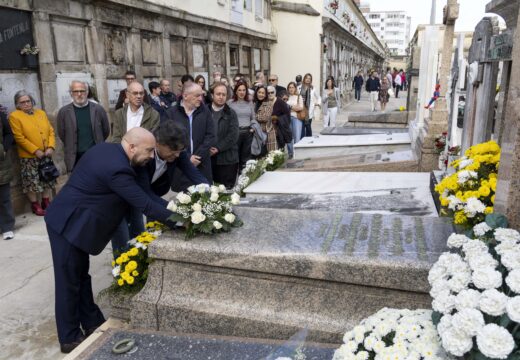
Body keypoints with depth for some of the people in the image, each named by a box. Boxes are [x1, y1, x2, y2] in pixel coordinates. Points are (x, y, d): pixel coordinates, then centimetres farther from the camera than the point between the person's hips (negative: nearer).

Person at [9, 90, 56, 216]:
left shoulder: (41, 113, 10)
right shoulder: (14, 116, -6)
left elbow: (51, 131, 7)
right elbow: (19, 138, -12)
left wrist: (51, 147, -8)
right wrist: (35, 150, -17)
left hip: (46, 154, 5)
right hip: (29, 156, -5)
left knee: (47, 179, 12)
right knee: (32, 181, 1)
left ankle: (46, 202, 26)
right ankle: (35, 205, 16)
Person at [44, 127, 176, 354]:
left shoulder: (106, 149, 3)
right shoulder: (118, 168, -27)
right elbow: (145, 205, -25)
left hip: (71, 220, 10)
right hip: (69, 224, -10)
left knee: (81, 276, 17)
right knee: (69, 281, 4)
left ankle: (92, 324, 31)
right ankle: (70, 338, 19)